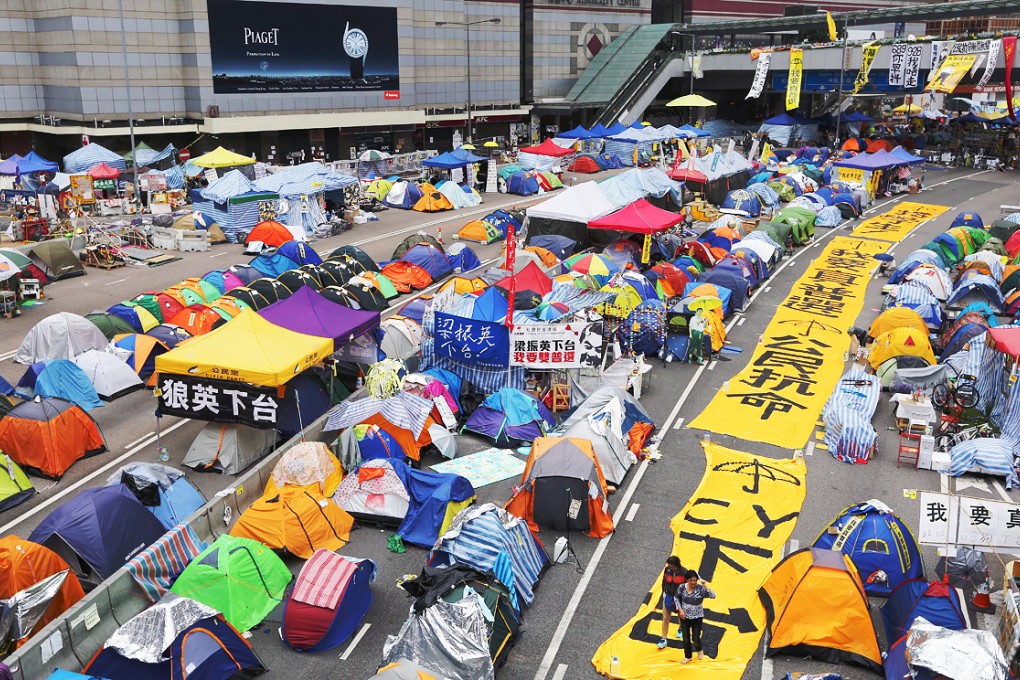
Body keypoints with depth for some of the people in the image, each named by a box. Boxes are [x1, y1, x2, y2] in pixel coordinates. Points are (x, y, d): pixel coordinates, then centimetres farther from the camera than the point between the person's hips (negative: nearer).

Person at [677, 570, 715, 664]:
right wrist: (680, 610, -5)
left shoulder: (700, 588, -16)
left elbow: (713, 596, -25)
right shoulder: (682, 587, -10)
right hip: (685, 617, 2)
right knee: (686, 639, 8)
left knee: (696, 639, 2)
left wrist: (705, 585, -29)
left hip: (697, 618, -2)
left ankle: (699, 650, 39)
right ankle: (687, 657, 34)